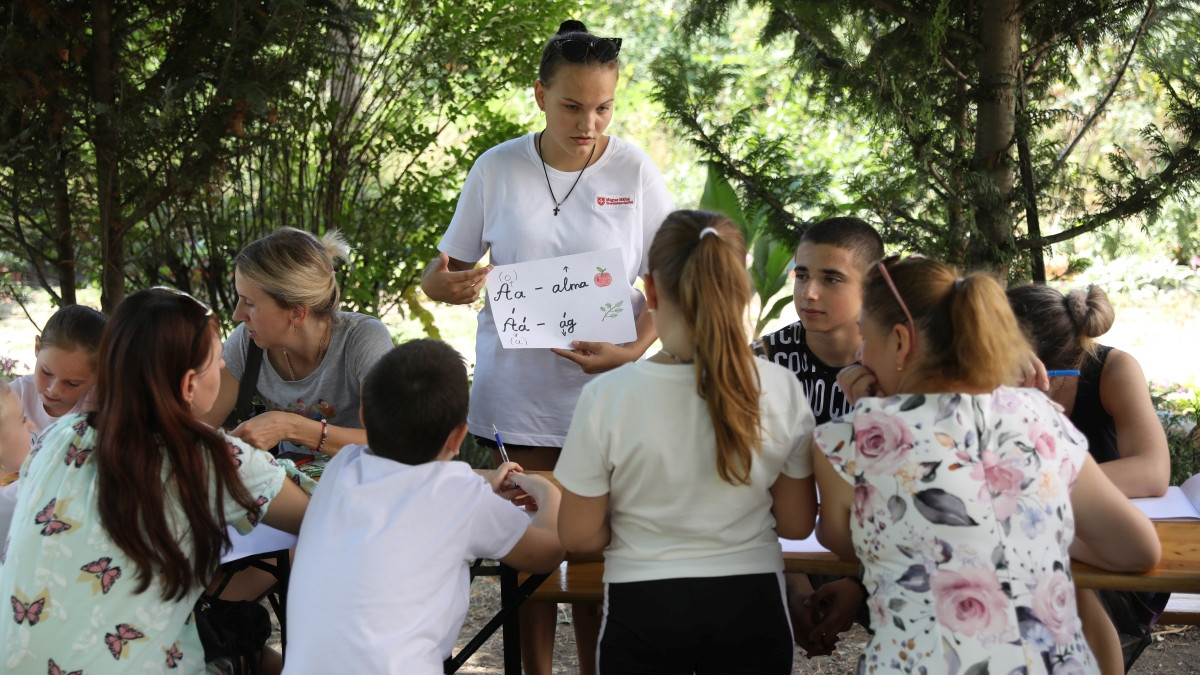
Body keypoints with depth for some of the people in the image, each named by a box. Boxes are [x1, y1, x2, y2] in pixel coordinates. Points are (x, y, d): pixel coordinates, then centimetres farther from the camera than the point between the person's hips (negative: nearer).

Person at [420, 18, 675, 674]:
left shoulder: (634, 172, -2)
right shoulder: (496, 169, 0)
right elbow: (447, 267, 10)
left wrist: (633, 352, -15)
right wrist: (448, 285, -15)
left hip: (601, 395, -1)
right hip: (516, 392, 1)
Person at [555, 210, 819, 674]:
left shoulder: (606, 397, -15)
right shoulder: (781, 390, -9)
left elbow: (578, 536, -8)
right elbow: (796, 524, 1)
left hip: (645, 612, -1)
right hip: (750, 606, 2)